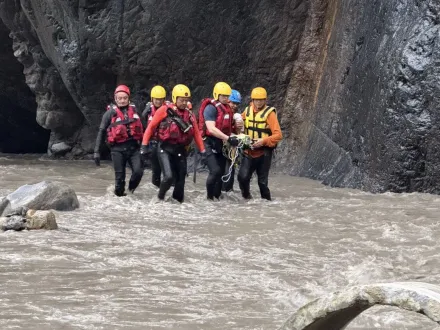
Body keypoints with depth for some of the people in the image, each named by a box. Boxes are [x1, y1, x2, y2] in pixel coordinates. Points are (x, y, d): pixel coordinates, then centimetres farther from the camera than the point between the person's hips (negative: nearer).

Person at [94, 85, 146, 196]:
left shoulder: (134, 110, 10)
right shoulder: (110, 112, 0)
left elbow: (142, 128, 18)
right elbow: (101, 132, 2)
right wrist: (96, 151, -3)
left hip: (133, 147, 2)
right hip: (118, 149, -2)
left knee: (138, 171, -13)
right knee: (120, 176, 0)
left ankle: (131, 189, 15)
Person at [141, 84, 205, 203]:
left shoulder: (189, 115, 8)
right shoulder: (165, 110, -4)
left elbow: (196, 133, 10)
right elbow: (151, 127, -2)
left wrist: (203, 151, 5)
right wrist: (144, 145, -6)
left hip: (180, 150, 5)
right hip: (165, 149, -5)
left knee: (180, 179, 6)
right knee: (169, 176, -19)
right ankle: (160, 197, 7)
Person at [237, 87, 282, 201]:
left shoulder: (269, 113, -9)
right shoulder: (247, 111, 5)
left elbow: (278, 135, -15)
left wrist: (264, 141, -27)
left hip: (263, 153, -3)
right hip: (249, 151, 3)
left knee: (262, 181, 2)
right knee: (242, 177, -12)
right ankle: (246, 197, 8)